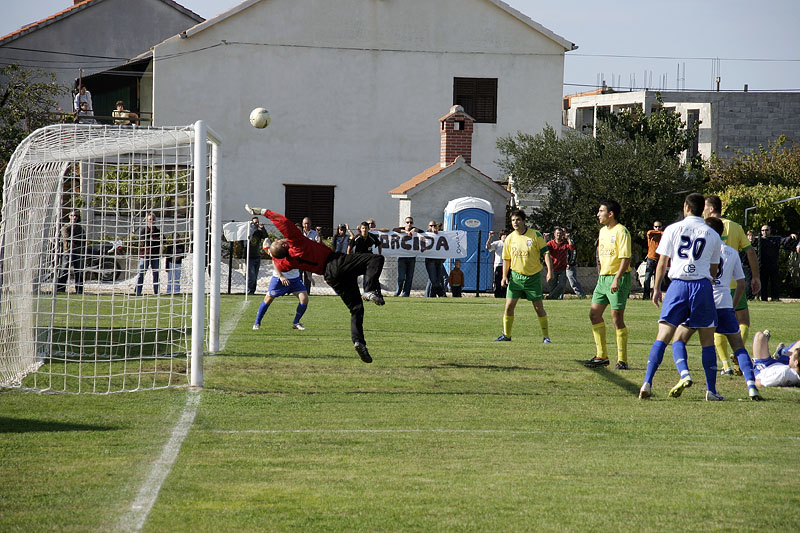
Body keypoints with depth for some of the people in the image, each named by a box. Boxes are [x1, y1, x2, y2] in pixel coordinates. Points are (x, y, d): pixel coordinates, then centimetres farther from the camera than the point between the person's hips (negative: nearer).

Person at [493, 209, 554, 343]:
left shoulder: (535, 235, -7)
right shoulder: (510, 239, 3)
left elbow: (546, 253, -6)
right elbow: (506, 259, 12)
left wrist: (550, 271, -15)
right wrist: (504, 276, 3)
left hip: (533, 277, -3)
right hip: (516, 276, 3)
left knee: (539, 307, -2)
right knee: (509, 305, -3)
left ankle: (545, 336, 7)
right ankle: (506, 335, 10)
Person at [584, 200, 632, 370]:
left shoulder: (621, 231, -12)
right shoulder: (603, 231, 15)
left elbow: (626, 258, -17)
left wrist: (616, 279, -25)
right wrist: (600, 275, 19)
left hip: (618, 278, -9)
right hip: (603, 278, 9)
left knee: (617, 317, -8)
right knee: (594, 314, 7)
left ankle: (622, 360, -2)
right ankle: (602, 356, 14)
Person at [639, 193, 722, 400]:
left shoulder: (672, 229, 4)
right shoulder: (712, 235, 8)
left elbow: (662, 263, 5)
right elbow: (714, 270, 14)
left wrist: (656, 289, 14)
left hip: (678, 284, 0)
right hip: (702, 285, 0)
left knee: (662, 337, 1)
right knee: (707, 340, 6)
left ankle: (647, 383, -9)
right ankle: (711, 390, 6)